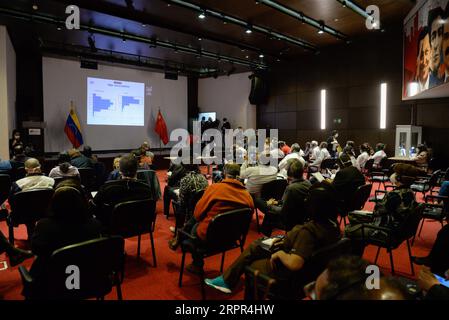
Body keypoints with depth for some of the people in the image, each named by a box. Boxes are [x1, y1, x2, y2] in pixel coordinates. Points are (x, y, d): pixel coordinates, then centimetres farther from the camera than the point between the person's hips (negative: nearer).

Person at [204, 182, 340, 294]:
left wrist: (280, 253, -22)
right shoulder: (332, 225, -9)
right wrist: (287, 241, 1)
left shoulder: (308, 231, -35)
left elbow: (294, 264, -41)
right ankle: (227, 280, 27)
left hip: (290, 272, -8)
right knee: (255, 245, 17)